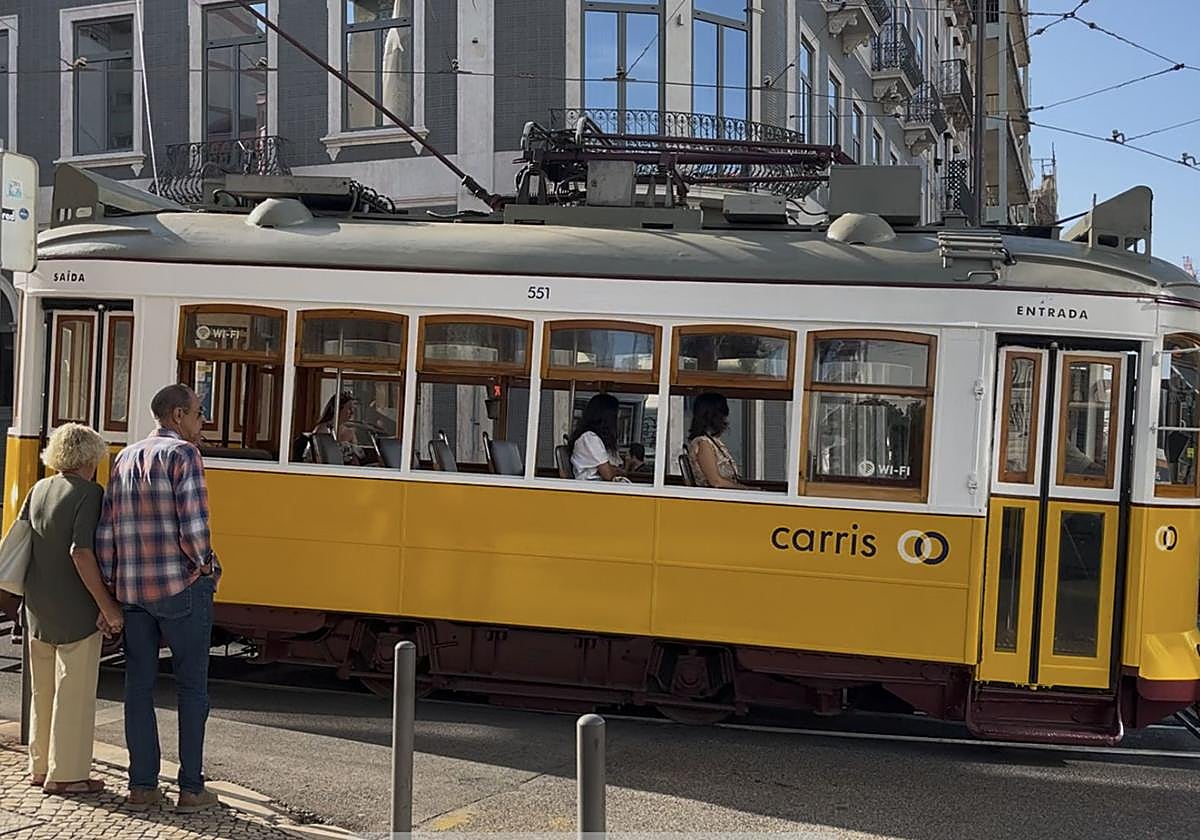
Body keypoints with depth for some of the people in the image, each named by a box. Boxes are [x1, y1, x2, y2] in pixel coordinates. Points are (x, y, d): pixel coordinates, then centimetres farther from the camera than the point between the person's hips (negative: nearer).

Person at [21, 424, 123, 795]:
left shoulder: (39, 489, 7)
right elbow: (81, 552, -24)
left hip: (38, 608, 8)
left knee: (43, 690, 17)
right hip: (75, 611, -7)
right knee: (74, 691, 2)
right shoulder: (89, 493, -15)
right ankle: (66, 774, 8)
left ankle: (40, 767, 28)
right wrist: (106, 604, -19)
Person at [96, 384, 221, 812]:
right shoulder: (182, 454, -9)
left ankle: (142, 785, 15)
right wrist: (204, 563, -1)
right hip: (182, 587, -6)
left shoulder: (125, 459, 12)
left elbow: (105, 532, 9)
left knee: (138, 686, 11)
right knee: (192, 687, 4)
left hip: (132, 590, 6)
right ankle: (191, 788, 7)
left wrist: (110, 586, 14)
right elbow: (193, 527, -19)